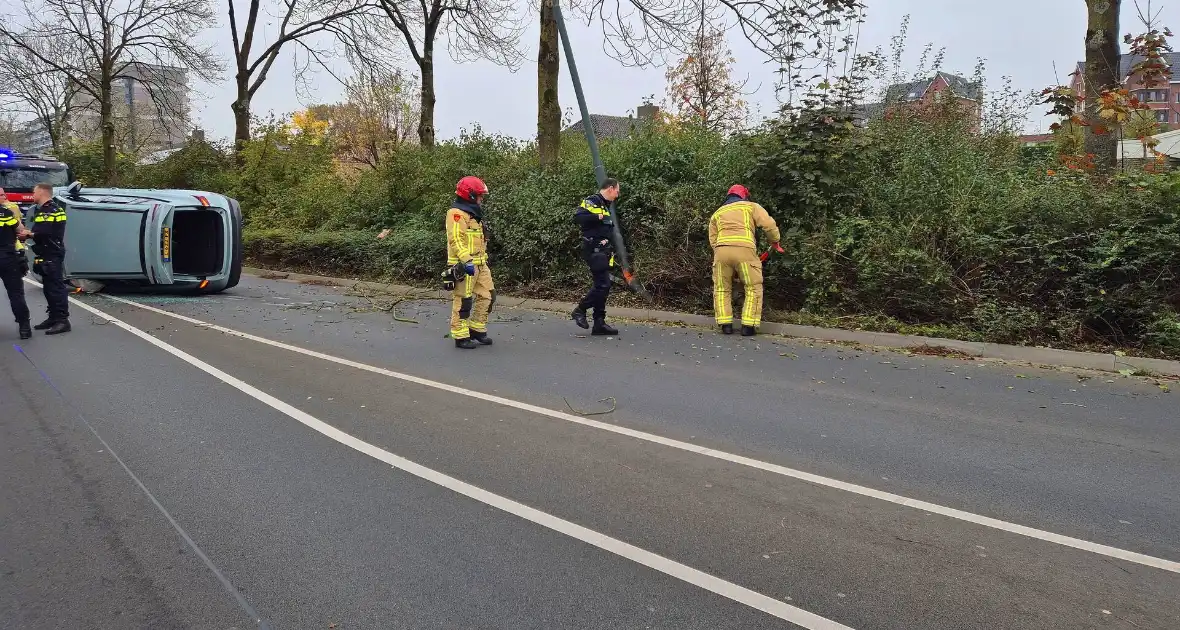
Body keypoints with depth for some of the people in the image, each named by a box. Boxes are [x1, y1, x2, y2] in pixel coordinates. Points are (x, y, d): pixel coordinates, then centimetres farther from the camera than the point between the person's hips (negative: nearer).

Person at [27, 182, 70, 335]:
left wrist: (29, 234, -4)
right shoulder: (41, 210, 19)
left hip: (53, 256, -10)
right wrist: (29, 233, -5)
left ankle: (63, 321, -13)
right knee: (49, 288, 13)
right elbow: (39, 230, 14)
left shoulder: (52, 210, -14)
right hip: (46, 256, 10)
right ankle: (54, 318, 19)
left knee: (56, 287, -11)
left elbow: (44, 233, -21)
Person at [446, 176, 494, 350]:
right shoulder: (457, 213, -12)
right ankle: (461, 337, 3)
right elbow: (456, 240, -22)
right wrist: (467, 261, -30)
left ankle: (477, 330, 21)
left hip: (479, 264, 10)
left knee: (487, 296, 10)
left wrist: (482, 260, 26)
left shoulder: (473, 214, 20)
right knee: (463, 301, -4)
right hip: (465, 266, -10)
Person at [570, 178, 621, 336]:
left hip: (603, 251, 10)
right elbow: (577, 217, -23)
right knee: (603, 284, -13)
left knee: (602, 286, 8)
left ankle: (599, 323, 11)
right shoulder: (591, 201, -9)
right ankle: (580, 311, 1)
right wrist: (598, 217, -26)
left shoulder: (606, 206, 21)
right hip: (594, 250, -10)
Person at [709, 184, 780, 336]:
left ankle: (725, 325, 10)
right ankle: (748, 326, 3)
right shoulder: (751, 206, 22)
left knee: (722, 289, 16)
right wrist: (775, 241, 25)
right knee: (753, 289, 9)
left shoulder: (717, 213, 30)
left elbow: (713, 240, 19)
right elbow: (769, 225, 8)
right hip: (744, 249, -3)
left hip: (721, 250, 3)